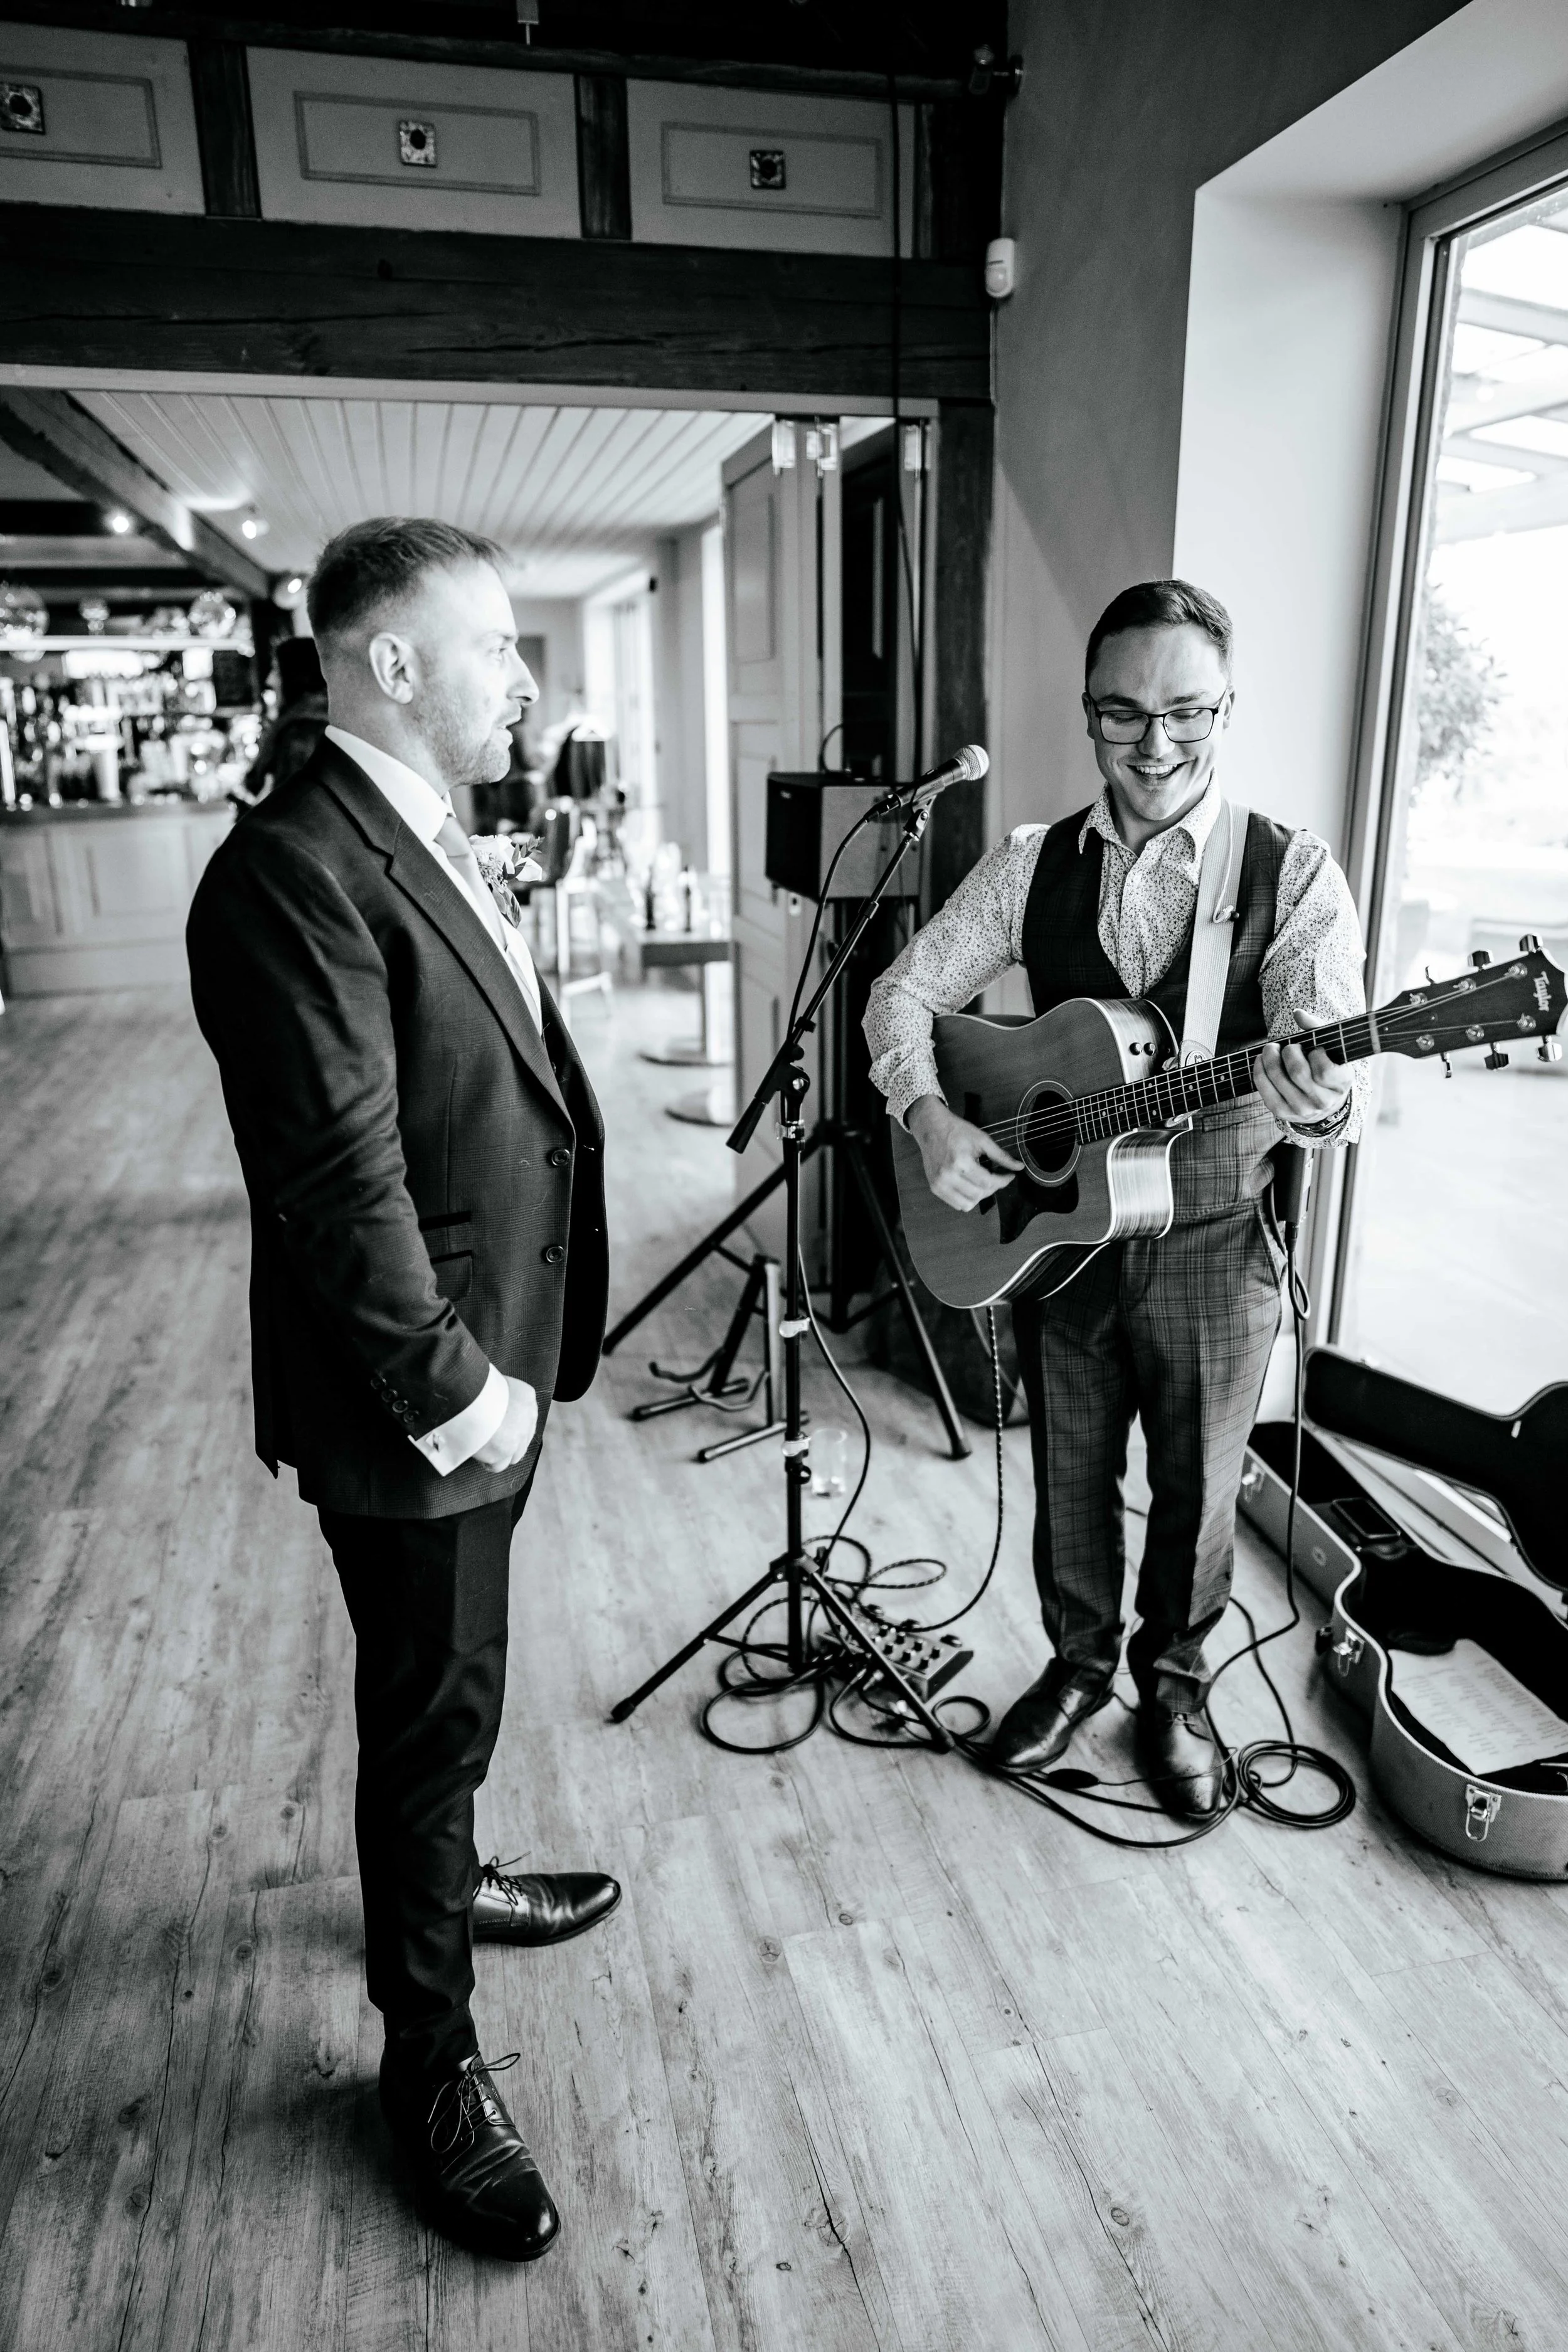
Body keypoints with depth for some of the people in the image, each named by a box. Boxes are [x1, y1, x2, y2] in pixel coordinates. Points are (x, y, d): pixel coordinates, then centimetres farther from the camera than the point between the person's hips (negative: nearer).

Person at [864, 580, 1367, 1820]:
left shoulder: (1294, 874, -11)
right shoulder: (1031, 865, -2)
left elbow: (1333, 1067, -19)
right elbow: (905, 993, 1)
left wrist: (1321, 1099, -43)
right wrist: (930, 1117, -15)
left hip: (1215, 1249, -2)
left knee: (1197, 1493, 16)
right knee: (1068, 1480, 19)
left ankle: (1173, 1681, 42)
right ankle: (1079, 1662, 44)